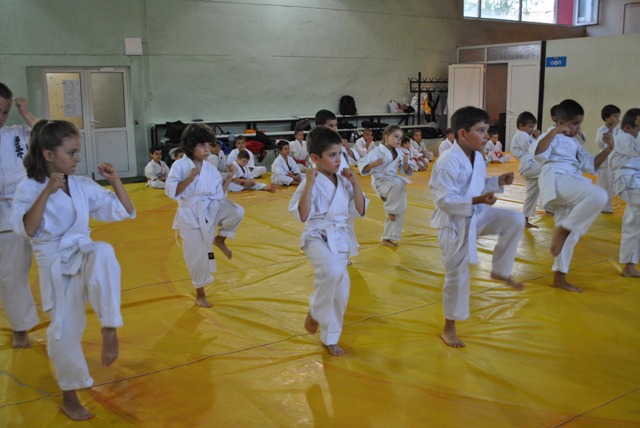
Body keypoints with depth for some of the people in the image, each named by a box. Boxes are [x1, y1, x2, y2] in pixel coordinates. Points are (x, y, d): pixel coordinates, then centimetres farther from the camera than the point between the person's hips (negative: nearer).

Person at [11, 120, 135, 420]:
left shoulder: (84, 186, 3)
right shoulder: (29, 189, -7)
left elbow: (125, 212, 7)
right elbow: (27, 229, -22)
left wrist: (115, 180, -6)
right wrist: (47, 192, -26)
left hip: (84, 255, 2)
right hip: (55, 266, -2)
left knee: (103, 253, -36)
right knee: (63, 330, 2)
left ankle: (109, 328, -26)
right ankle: (69, 397, 24)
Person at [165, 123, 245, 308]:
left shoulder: (210, 168, 2)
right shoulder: (180, 166, -10)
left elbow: (219, 193, 7)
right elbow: (170, 191, -16)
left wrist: (228, 178, -4)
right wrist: (189, 179, -26)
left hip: (211, 208, 4)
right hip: (191, 214, -3)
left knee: (237, 212, -24)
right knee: (197, 256, 1)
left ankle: (220, 239, 6)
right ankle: (200, 293, 24)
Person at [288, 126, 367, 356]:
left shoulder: (344, 181, 3)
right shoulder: (311, 182, -13)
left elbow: (361, 210, 4)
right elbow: (302, 215, -23)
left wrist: (355, 183, -6)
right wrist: (310, 183, -26)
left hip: (341, 238, 6)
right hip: (318, 237, -6)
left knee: (340, 290, 11)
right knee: (332, 272, -36)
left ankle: (330, 338, 32)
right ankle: (315, 311, -6)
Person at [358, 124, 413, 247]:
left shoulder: (399, 152, 5)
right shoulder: (378, 151, -14)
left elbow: (407, 171, 12)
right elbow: (362, 168, -17)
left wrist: (406, 163, -8)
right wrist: (374, 164, -34)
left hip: (393, 183, 7)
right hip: (380, 183, -7)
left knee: (399, 210, 7)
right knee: (398, 183, -37)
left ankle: (387, 238, 23)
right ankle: (390, 211, -15)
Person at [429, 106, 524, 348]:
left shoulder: (477, 157, 1)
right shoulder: (448, 162, -26)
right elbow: (445, 200, -28)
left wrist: (498, 181, -2)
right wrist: (476, 200, -37)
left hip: (476, 216, 7)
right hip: (454, 224, -7)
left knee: (515, 221, -8)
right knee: (457, 275, 3)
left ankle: (500, 271, 11)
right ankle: (449, 329, 23)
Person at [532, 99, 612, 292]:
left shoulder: (575, 143, 28)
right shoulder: (552, 137, 3)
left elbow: (590, 164, 26)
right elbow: (537, 153, -18)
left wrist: (608, 149, 15)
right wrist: (555, 131, -19)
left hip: (571, 185, 9)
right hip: (556, 179, -9)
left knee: (571, 234, 11)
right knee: (598, 196, -30)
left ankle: (559, 278, 21)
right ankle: (562, 230, -19)